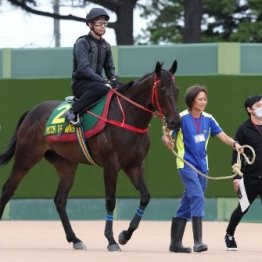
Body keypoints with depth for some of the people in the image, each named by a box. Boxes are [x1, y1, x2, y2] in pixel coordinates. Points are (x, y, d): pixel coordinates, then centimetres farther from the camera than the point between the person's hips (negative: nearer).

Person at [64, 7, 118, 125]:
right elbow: (83, 68, -18)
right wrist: (103, 81, -24)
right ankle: (73, 112, -30)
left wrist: (113, 80, -5)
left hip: (96, 82, 7)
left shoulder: (106, 46, 15)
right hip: (80, 84, -7)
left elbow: (110, 67, 19)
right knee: (101, 88, -38)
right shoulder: (82, 43, -8)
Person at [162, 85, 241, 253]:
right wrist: (168, 141, -32)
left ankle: (176, 242, 19)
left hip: (202, 166, 6)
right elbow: (167, 136, -9)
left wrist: (234, 144, -16)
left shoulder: (208, 119, 6)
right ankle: (198, 241, -22)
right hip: (186, 164, -6)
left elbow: (222, 135, 3)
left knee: (188, 203, 11)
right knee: (198, 197, -20)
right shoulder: (181, 118, -8)